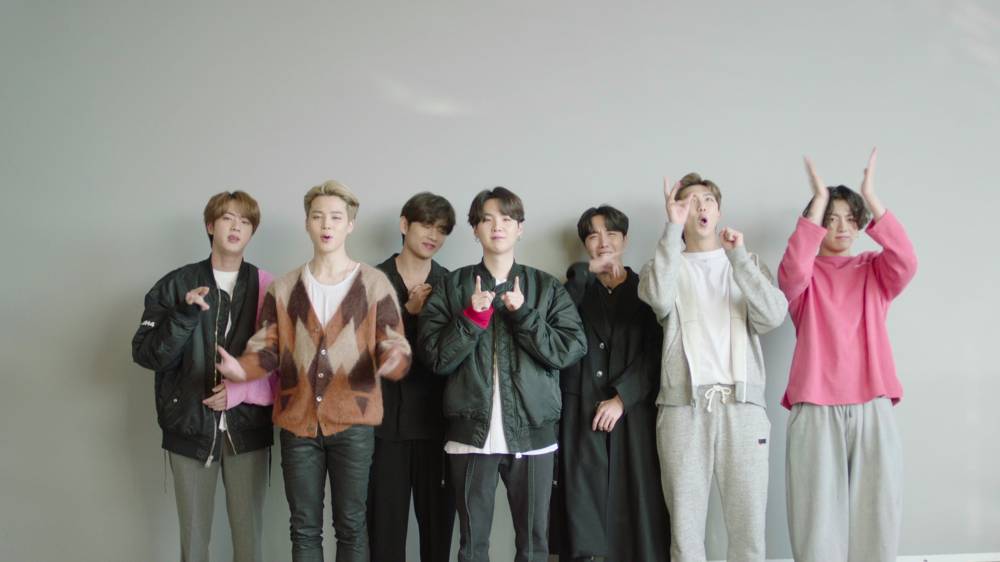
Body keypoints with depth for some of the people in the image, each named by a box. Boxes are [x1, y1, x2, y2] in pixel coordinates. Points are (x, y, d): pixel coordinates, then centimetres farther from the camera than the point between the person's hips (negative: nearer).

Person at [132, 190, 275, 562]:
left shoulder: (265, 287, 3)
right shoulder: (176, 284, 2)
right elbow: (145, 354, -4)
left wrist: (241, 390, -11)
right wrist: (185, 315, -17)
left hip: (248, 428, 0)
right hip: (190, 428, 0)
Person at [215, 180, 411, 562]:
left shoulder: (375, 283, 0)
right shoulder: (283, 287, 7)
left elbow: (394, 345, -4)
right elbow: (267, 347, 5)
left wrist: (393, 360, -28)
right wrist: (241, 368, -17)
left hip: (353, 422, -2)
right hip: (297, 422, 2)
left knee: (350, 524, 7)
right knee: (304, 527, 10)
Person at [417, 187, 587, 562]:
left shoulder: (546, 287, 6)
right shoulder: (452, 286, 5)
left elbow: (572, 350, -4)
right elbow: (435, 357, -1)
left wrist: (523, 314, -11)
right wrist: (473, 317, -13)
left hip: (532, 431, 0)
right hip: (471, 431, 0)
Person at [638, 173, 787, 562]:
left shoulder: (746, 263, 16)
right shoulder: (665, 264, 12)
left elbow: (773, 316, -3)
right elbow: (659, 299, -13)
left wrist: (738, 256, -10)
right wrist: (672, 228, -15)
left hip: (742, 405, 1)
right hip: (684, 406, -1)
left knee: (749, 525, -1)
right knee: (685, 523, -1)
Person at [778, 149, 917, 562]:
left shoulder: (874, 270, 13)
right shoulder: (806, 275, 8)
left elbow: (907, 264, -9)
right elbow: (792, 272, -17)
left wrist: (872, 197, -13)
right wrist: (818, 202, -16)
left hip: (873, 408, 2)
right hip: (815, 411, -2)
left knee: (875, 515, 1)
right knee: (819, 519, -5)